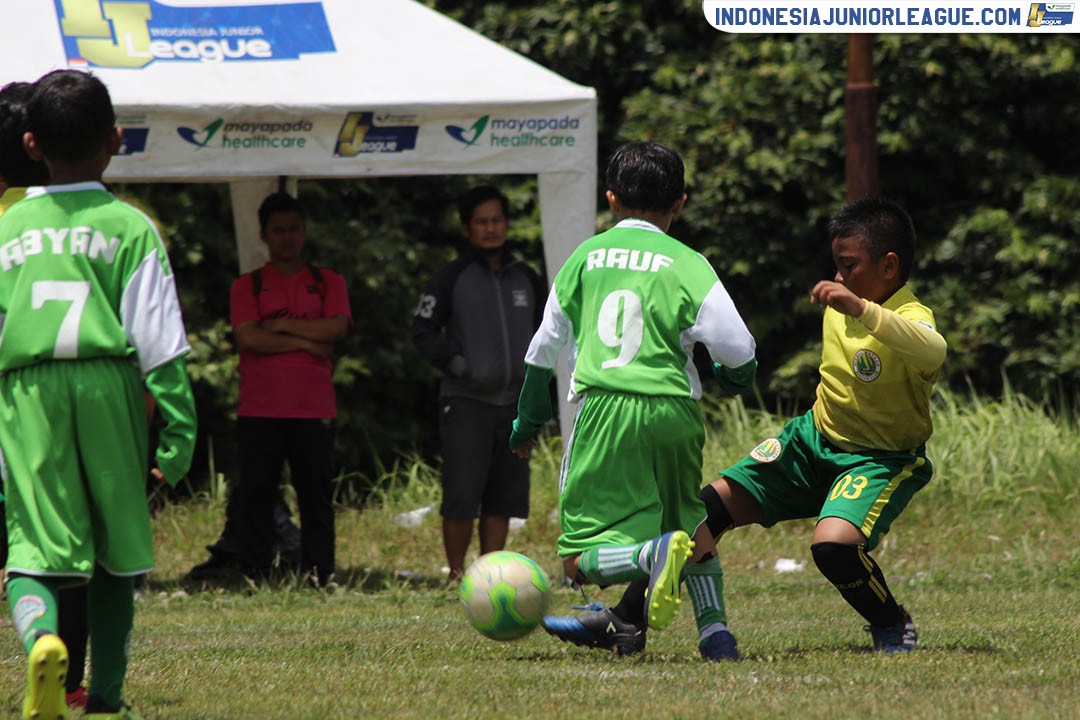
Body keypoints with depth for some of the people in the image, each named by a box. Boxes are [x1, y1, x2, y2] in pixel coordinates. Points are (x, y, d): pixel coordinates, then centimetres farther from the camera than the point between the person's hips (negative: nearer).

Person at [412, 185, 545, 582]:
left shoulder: (526, 279, 15)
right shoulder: (451, 277, 1)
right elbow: (423, 330, -1)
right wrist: (455, 362, -13)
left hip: (514, 403, 5)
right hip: (466, 403, -5)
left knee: (503, 498, 4)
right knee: (461, 496, -11)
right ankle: (457, 574, 0)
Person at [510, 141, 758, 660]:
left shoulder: (586, 256, 11)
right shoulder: (686, 265, 3)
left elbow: (545, 347, 19)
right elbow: (734, 346, -7)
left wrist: (529, 419, 33)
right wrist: (738, 376, 18)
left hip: (603, 412, -1)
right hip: (672, 410, 1)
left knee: (579, 559, -3)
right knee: (686, 516, 29)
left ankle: (657, 555, -31)